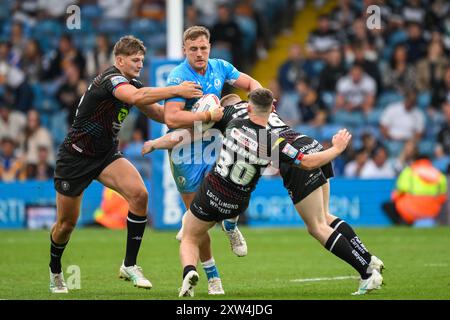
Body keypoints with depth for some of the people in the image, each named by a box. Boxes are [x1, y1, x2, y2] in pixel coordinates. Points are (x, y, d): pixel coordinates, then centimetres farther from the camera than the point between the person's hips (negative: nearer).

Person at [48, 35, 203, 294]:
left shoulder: (133, 84, 3)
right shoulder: (111, 79, -23)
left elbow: (159, 114, 10)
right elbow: (136, 97, -43)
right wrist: (177, 90, -42)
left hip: (107, 153, 7)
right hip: (76, 156, -7)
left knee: (139, 194, -20)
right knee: (67, 223, 3)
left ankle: (130, 265, -12)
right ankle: (55, 272, 32)